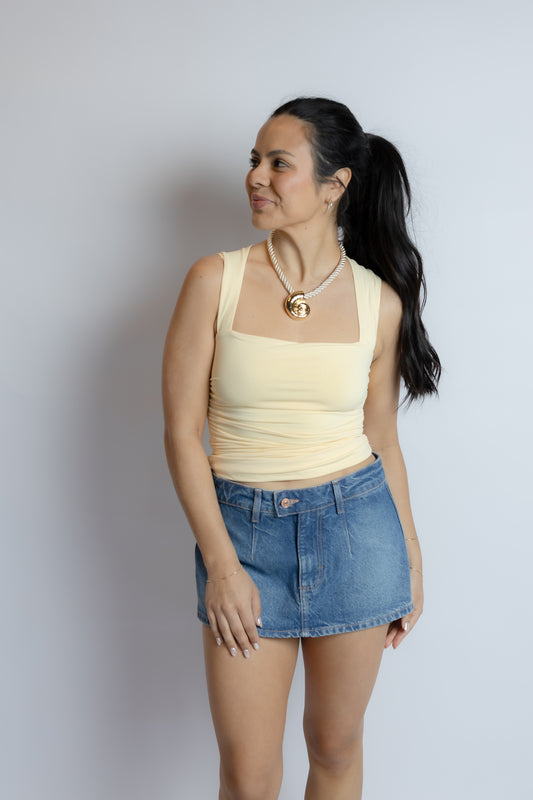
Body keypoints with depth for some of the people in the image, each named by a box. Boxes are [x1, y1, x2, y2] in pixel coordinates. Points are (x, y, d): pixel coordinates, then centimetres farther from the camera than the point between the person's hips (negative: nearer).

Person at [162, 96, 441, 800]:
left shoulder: (379, 301, -3)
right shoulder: (216, 280, -7)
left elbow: (382, 440, 7)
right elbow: (181, 433, -6)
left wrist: (411, 558, 10)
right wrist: (222, 564, -9)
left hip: (356, 525, 1)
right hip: (245, 528, -1)